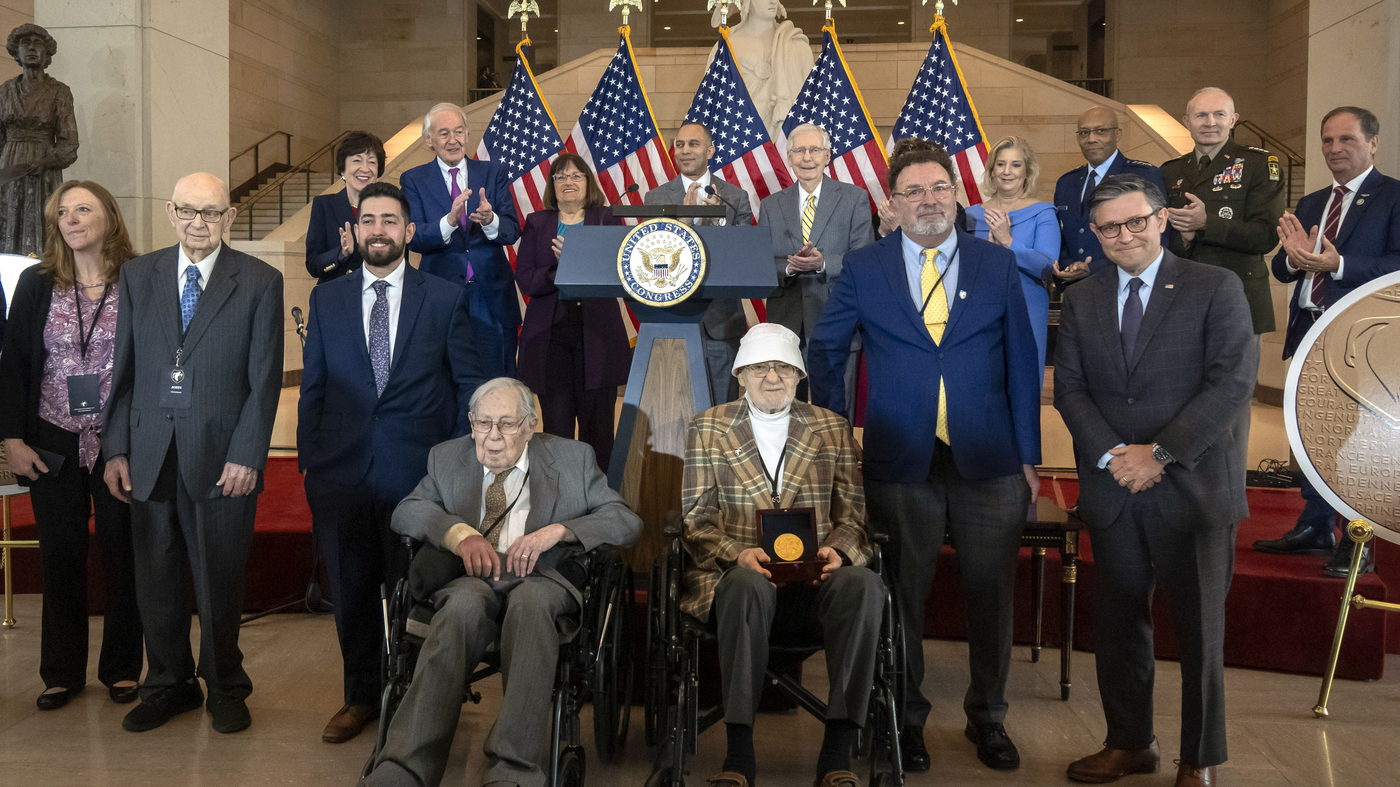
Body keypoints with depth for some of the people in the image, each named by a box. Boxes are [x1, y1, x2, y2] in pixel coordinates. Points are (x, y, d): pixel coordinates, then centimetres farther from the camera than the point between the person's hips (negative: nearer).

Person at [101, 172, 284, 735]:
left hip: (222, 457, -3)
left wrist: (246, 456, -10)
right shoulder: (137, 275, 9)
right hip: (149, 455, 3)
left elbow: (265, 379, -4)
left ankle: (225, 688, 26)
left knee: (220, 582, 7)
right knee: (155, 579, 11)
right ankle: (168, 685, 29)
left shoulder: (259, 282, 0)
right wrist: (115, 448, 3)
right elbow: (123, 368, 9)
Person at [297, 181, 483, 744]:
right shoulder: (326, 300, 10)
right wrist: (309, 459, 5)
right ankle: (362, 696, 28)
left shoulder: (445, 299, 3)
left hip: (419, 471, -2)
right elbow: (313, 387, 11)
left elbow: (469, 382, 4)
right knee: (351, 590, 11)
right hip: (342, 470, 3)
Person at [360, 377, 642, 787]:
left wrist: (557, 530, -11)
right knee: (465, 604, -35)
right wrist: (460, 533, -11)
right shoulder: (447, 458, 20)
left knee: (530, 600, -37)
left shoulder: (572, 458, 14)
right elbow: (405, 511, 9)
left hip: (540, 579, -1)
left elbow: (627, 521, 6)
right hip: (470, 578, 1)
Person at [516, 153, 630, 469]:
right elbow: (525, 280, 3)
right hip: (549, 337, 1)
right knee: (556, 426, 0)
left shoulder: (607, 220, 10)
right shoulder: (536, 223, 14)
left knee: (598, 426, 1)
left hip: (597, 336, -1)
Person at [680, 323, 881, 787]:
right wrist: (738, 554, -15)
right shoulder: (708, 428, 12)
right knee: (748, 585, -38)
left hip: (816, 580, 2)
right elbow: (696, 518, 5)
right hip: (739, 575, -1)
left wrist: (837, 550, -12)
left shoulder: (833, 429, 16)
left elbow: (852, 512, 11)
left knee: (862, 584, -32)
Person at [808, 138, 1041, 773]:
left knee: (990, 595, 9)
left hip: (988, 460, 1)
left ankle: (987, 717, 28)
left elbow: (1022, 362, 6)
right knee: (901, 596, 7)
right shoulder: (863, 268, 3)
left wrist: (1028, 455, 3)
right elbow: (825, 352, 11)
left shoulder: (998, 264, 5)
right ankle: (905, 718, 26)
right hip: (901, 463, -1)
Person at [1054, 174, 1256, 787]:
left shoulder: (1216, 289, -2)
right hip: (1112, 487, 4)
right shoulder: (1080, 301, 11)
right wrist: (1111, 454, -11)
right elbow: (1069, 388, 5)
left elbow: (1233, 381, -10)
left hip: (1193, 485, -3)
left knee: (1199, 627, 5)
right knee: (1118, 622, 11)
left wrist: (1160, 452, -15)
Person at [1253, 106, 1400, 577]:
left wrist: (1337, 265, -25)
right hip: (1310, 331, 7)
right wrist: (1295, 258, -11)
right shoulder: (1309, 205, 16)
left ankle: (1358, 545, 6)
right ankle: (1315, 529, 28)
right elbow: (1281, 271, 11)